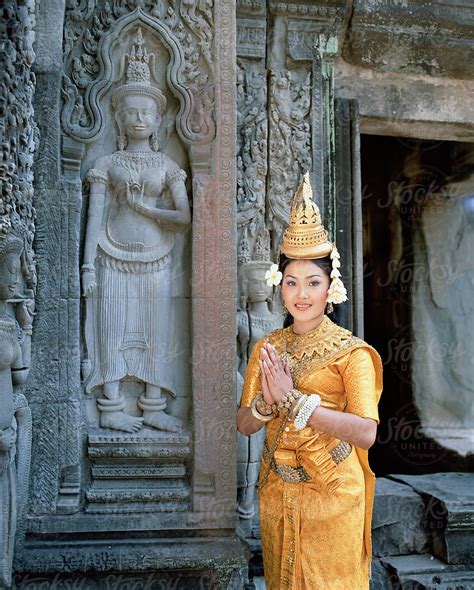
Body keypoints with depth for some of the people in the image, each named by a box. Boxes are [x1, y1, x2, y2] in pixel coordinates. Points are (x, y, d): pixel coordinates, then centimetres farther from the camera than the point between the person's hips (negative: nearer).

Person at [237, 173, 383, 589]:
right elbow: (245, 425, 2)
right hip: (277, 492, 4)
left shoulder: (351, 351, -12)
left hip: (333, 494, -4)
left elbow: (367, 432, -24)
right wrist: (267, 401, -20)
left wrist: (292, 399, -25)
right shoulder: (266, 348, 3)